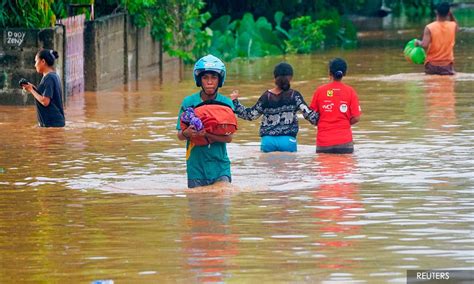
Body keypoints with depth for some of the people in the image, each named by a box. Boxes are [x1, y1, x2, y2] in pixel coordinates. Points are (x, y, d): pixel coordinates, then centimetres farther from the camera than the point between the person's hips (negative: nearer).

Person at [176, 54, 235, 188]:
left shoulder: (226, 103, -1)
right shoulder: (189, 102, 0)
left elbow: (228, 137, -9)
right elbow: (180, 135, -1)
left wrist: (207, 134, -27)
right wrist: (186, 133, -26)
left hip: (220, 165, 0)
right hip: (196, 166, 0)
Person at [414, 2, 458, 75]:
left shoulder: (429, 28, -10)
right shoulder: (453, 26, -2)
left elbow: (424, 45, -20)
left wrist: (418, 42, 1)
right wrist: (451, 15, 14)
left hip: (432, 65, -1)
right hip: (447, 66, 1)